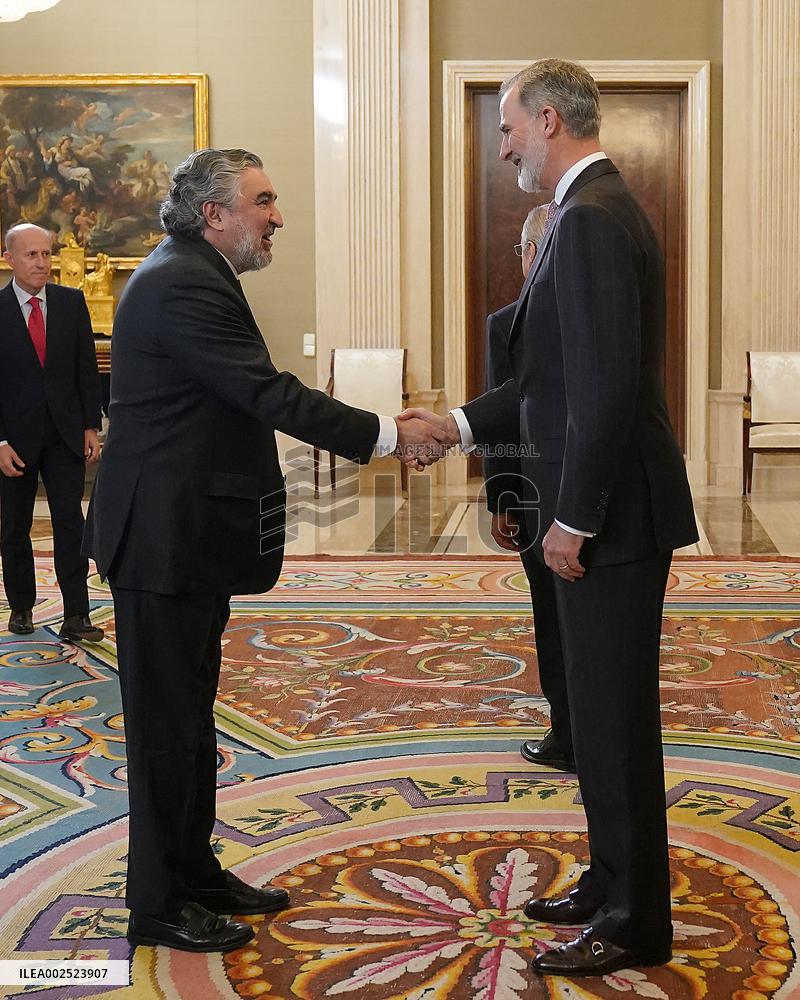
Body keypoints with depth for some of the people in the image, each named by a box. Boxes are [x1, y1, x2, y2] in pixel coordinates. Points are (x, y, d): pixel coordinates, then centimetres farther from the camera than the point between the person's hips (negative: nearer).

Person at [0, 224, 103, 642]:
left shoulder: (72, 302, 2)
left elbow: (87, 368, 5)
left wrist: (91, 426, -1)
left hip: (65, 433, 1)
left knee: (70, 523, -3)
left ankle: (75, 616, -1)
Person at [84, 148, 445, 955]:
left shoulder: (189, 276, 14)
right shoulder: (184, 286, -19)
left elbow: (248, 400, 16)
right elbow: (270, 396, -22)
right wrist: (389, 434, -17)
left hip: (186, 533, 11)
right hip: (166, 538, -11)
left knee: (188, 714, 17)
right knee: (167, 720, -1)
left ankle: (194, 872, 30)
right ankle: (157, 904, 12)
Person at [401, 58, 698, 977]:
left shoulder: (591, 220, -17)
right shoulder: (595, 211, 15)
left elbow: (608, 387, -24)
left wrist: (571, 519, -20)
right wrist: (457, 424, 15)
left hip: (608, 517, -10)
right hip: (600, 513, 10)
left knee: (613, 717, 0)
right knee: (604, 708, 18)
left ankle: (634, 925, 14)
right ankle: (613, 885, 32)